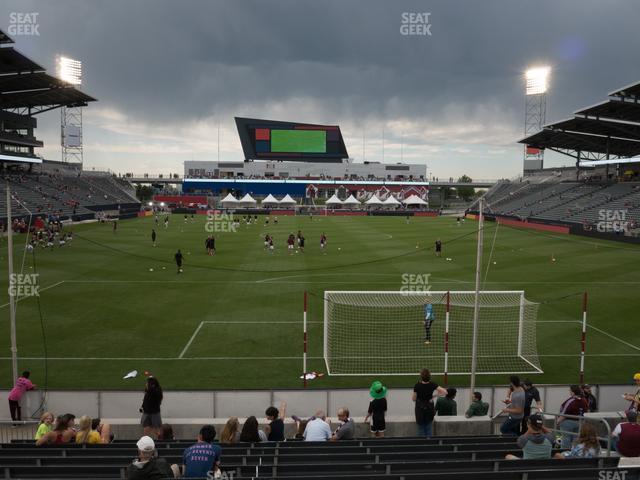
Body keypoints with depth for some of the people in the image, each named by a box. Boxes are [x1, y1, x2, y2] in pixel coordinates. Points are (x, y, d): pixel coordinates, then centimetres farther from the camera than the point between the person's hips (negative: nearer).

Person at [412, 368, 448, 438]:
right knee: (429, 429, 15)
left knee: (421, 429, 12)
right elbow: (444, 392, -15)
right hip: (429, 409, 2)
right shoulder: (432, 384, -14)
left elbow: (413, 399, -11)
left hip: (420, 410, -2)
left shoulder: (417, 386, -20)